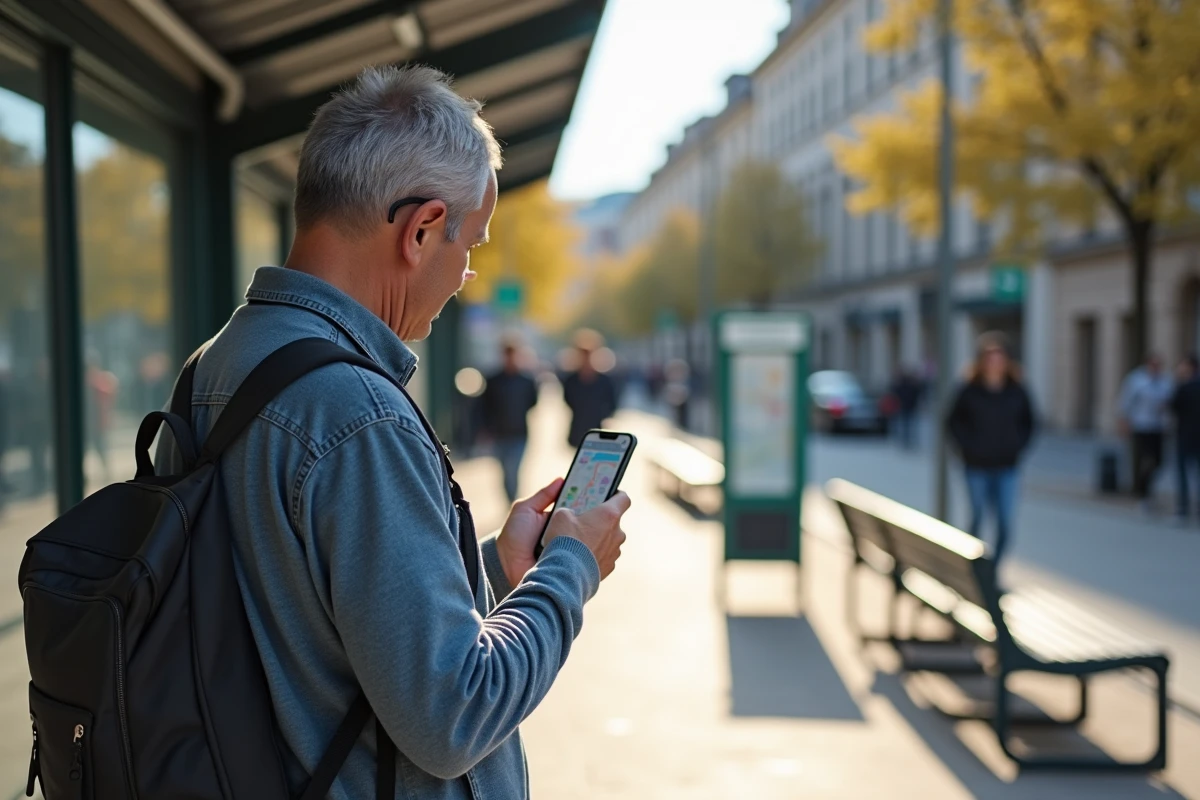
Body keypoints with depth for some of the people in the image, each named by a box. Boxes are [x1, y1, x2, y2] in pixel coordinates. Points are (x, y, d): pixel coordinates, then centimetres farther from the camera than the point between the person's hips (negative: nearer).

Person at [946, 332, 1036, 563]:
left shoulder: (1016, 392, 2)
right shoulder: (970, 391, -5)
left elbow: (1028, 423, 13)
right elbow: (954, 422, 2)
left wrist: (1018, 446, 1)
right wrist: (968, 446, -7)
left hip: (1006, 468, 2)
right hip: (977, 468, -2)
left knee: (1005, 525, -2)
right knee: (978, 518, 4)